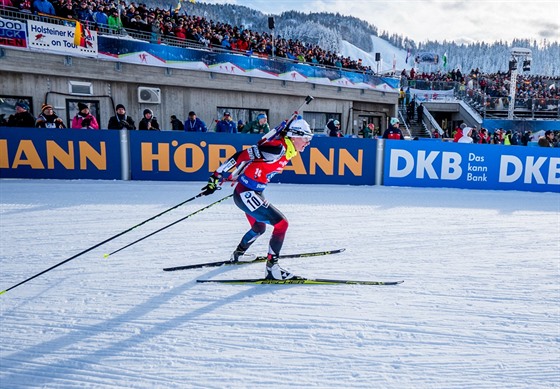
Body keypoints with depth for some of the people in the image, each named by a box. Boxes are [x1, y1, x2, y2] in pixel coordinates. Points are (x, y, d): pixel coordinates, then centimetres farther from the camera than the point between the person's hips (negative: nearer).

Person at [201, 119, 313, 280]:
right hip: (245, 194, -10)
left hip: (255, 194, 10)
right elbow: (242, 155, -24)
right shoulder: (277, 148, -22)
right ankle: (272, 268, -8)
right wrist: (216, 177, -22)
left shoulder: (287, 151, 7)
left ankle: (238, 254, 51)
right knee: (281, 223, -15)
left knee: (259, 228, 28)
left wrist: (234, 177, 27)